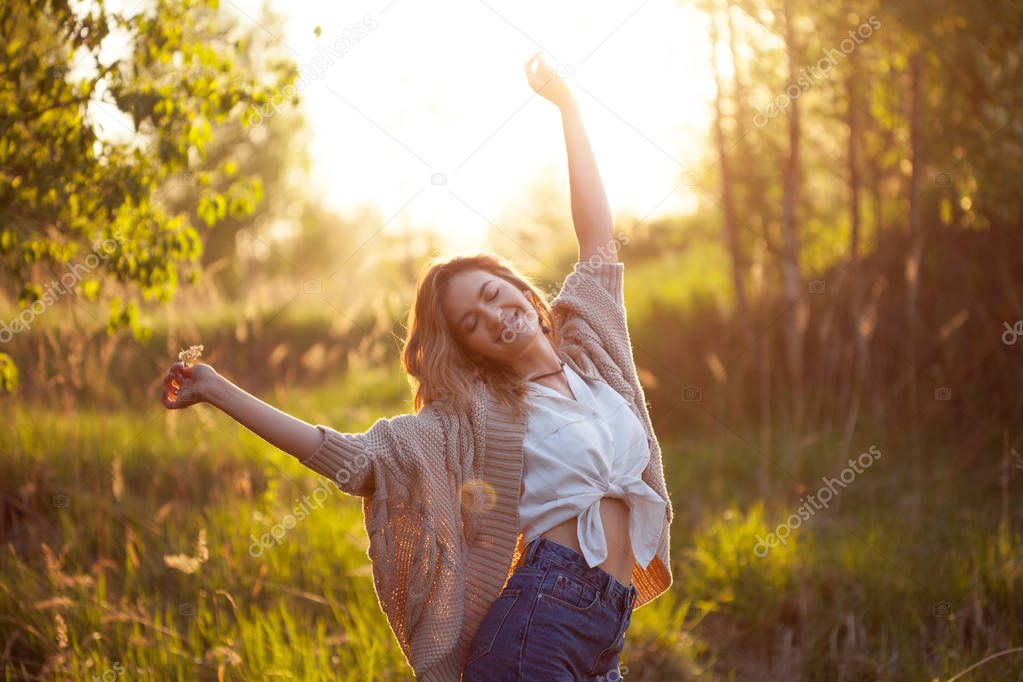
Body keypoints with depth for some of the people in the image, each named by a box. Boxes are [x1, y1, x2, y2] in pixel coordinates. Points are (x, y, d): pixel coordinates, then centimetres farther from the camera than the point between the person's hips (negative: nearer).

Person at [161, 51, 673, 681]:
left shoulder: (588, 350, 13)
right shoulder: (472, 416, 2)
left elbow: (600, 237, 17)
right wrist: (218, 391, -6)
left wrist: (566, 104, 19)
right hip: (535, 625, -5)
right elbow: (353, 457, -4)